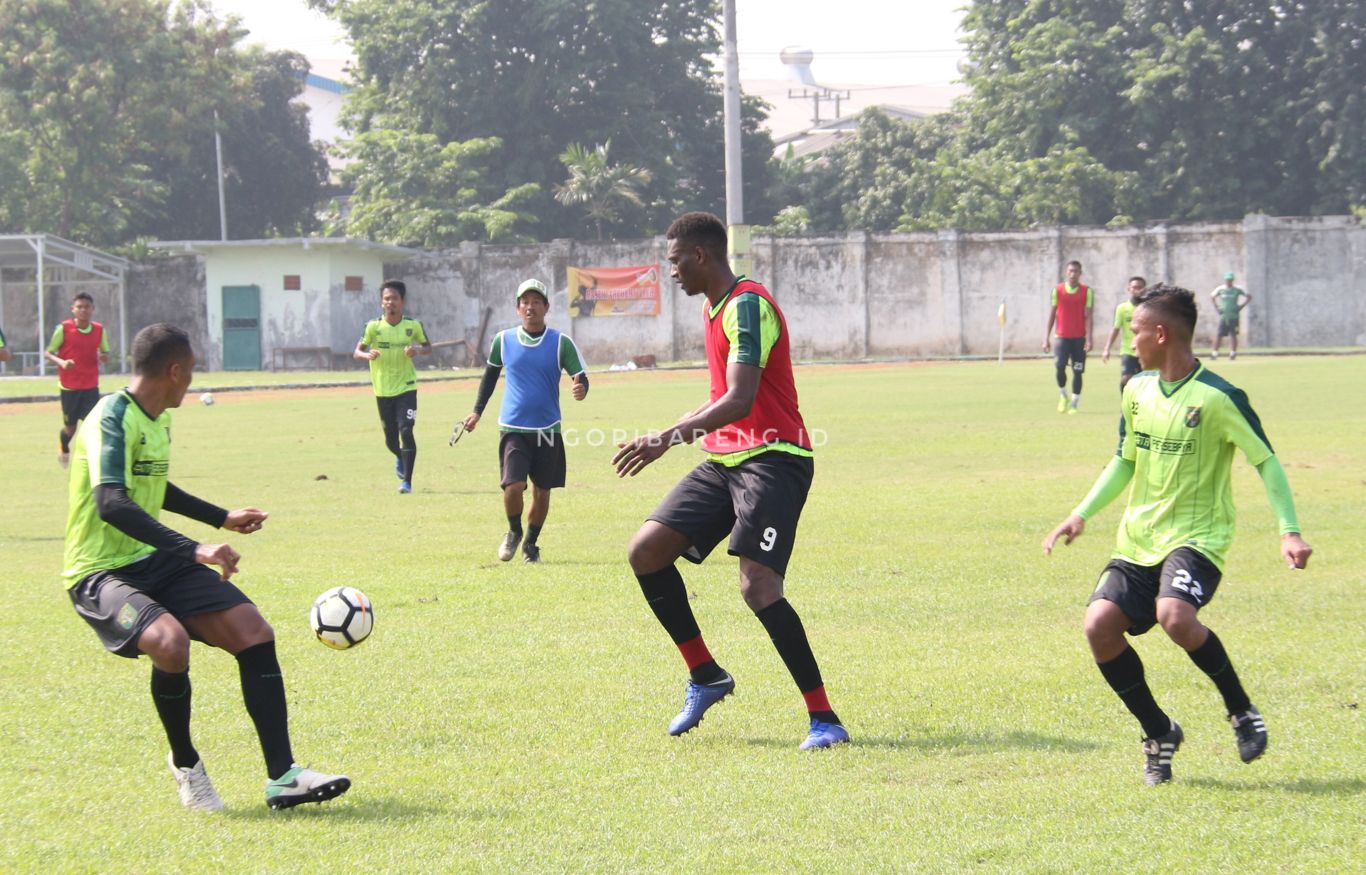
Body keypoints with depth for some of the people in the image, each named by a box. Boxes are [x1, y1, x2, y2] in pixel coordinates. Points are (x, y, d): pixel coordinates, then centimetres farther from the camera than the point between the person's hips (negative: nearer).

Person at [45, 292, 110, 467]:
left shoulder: (99, 330, 0)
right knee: (70, 427, 9)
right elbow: (48, 353, -3)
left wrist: (104, 357, -12)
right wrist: (61, 362, -23)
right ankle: (63, 448, 42)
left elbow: (105, 353, 12)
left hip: (91, 387, 2)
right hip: (69, 387, -2)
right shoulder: (64, 328, -8)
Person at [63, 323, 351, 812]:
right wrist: (194, 550, -41)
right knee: (170, 642, -35)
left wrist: (223, 519, 42)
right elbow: (112, 504, -33)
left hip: (158, 562, 9)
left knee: (254, 633, -7)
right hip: (102, 571, -9)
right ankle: (185, 764, -7)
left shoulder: (158, 420, 12)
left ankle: (282, 778, -4)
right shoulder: (112, 418, -18)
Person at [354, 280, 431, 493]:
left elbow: (428, 347, 10)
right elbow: (356, 352, -5)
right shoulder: (373, 327, -5)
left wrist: (418, 350, -13)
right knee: (391, 439, 9)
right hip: (383, 390, 1)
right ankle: (400, 458, 46)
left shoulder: (413, 326, -3)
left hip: (406, 388, -1)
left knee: (406, 430, -16)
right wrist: (367, 355, -29)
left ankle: (407, 481, -11)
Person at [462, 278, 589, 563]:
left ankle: (530, 543, 28)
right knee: (513, 486, -15)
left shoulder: (561, 343, -3)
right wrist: (477, 411, 18)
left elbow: (580, 378, -3)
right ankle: (513, 532, 13)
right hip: (513, 428, 0)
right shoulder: (503, 340, 3)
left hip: (547, 430, 0)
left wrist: (580, 389, -26)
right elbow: (490, 374, 18)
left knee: (542, 491, 6)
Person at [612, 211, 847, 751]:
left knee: (757, 585, -22)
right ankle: (705, 676, 14)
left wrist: (672, 437, -32)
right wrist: (675, 429, 31)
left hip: (772, 459, -10)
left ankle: (824, 719, -15)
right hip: (724, 460, 10)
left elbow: (740, 401, -27)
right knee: (646, 552, 0)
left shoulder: (747, 306, -15)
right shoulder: (714, 308, 16)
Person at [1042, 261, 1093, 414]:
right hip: (1062, 337, 0)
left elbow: (1088, 316, -3)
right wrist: (1046, 338, 1)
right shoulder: (1057, 290, 3)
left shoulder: (1086, 291, 0)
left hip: (1079, 338, 0)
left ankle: (1074, 404, 8)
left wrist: (1088, 339, -12)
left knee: (1077, 371, 1)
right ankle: (1062, 395, 10)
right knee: (1060, 367, -15)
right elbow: (1052, 315, 6)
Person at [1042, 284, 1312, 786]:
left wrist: (1289, 531, -17)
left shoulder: (1217, 398, -12)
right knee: (1100, 626, -13)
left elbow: (1265, 461, -7)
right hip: (1139, 538, 6)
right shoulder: (1138, 390, 8)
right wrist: (1082, 514, 10)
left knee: (1175, 616, -33)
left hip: (1196, 537, -6)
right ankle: (1159, 734, 7)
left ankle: (1241, 711, -8)